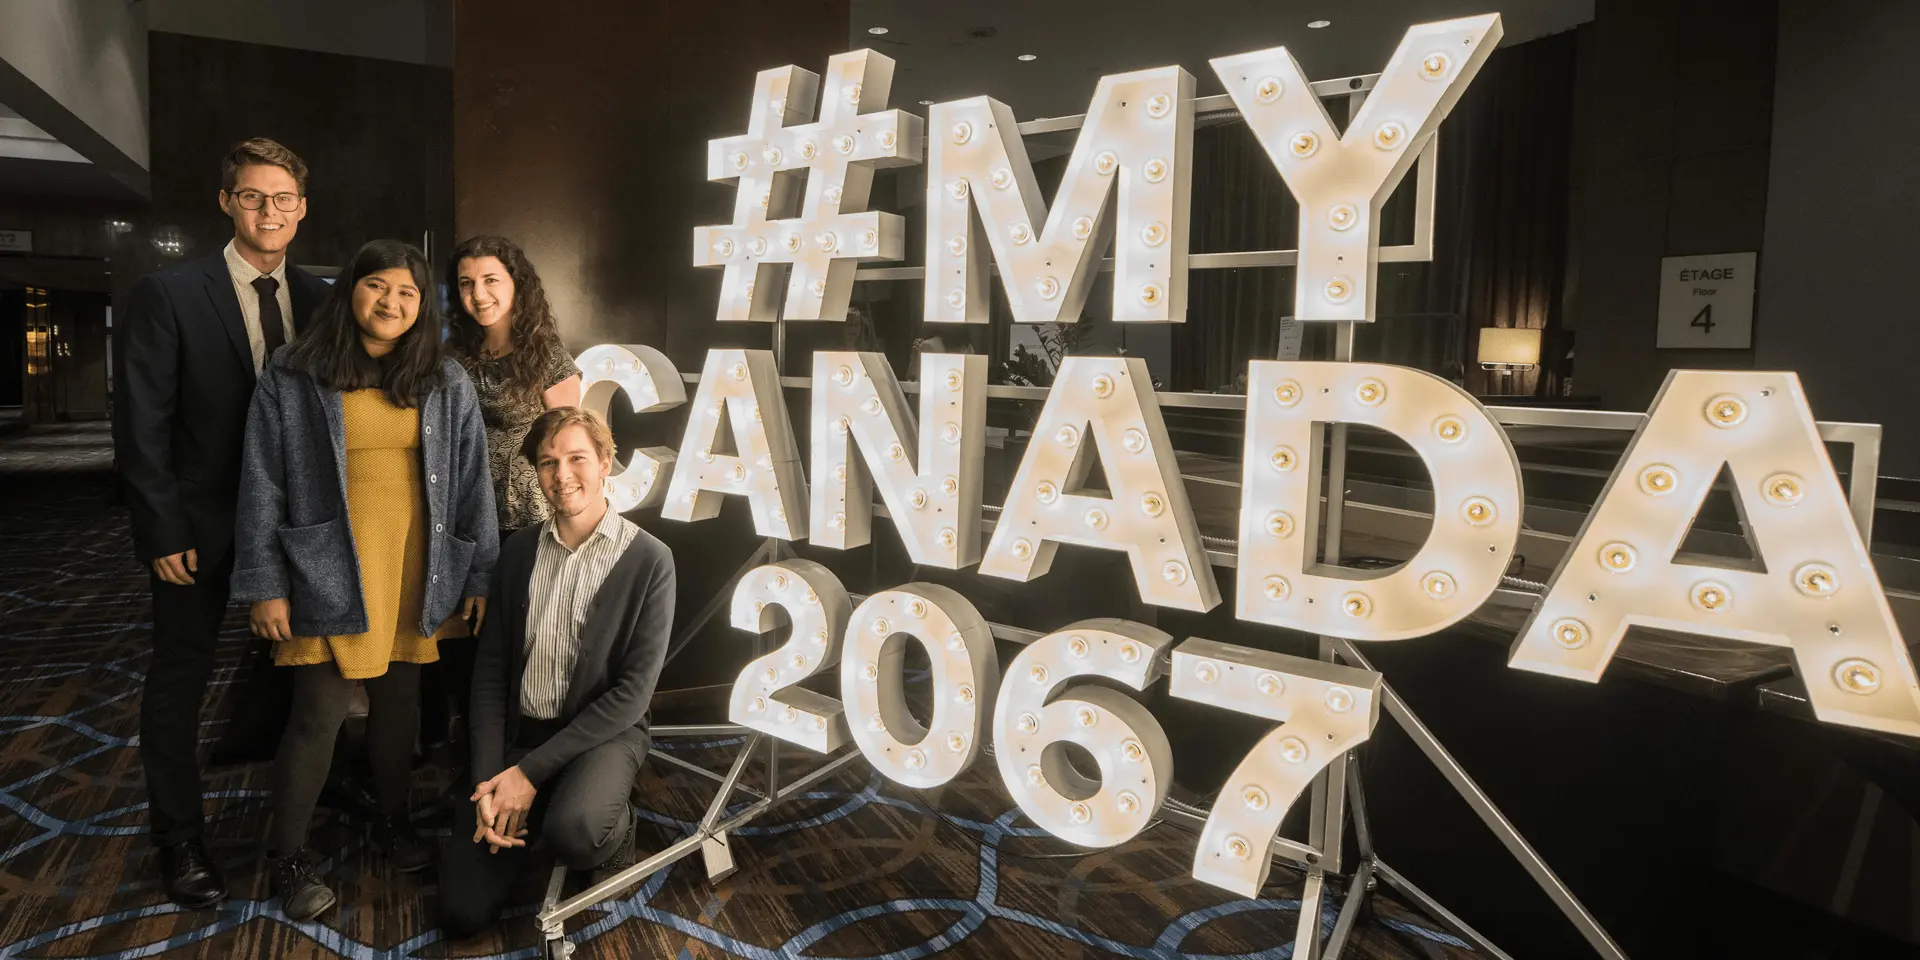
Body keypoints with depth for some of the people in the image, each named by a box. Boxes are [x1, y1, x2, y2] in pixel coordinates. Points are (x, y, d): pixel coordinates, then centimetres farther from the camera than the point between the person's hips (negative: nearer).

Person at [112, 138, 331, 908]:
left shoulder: (318, 298, 2)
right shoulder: (167, 295, -9)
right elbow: (141, 426, -9)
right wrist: (163, 532, -12)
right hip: (202, 525, -3)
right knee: (180, 678, 9)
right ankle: (180, 841, 24)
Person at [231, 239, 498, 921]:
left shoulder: (446, 385, 6)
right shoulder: (291, 378, 0)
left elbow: (472, 484, 6)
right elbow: (262, 487, -1)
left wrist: (479, 577, 3)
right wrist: (265, 585, -4)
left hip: (416, 576, 3)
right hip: (330, 575, -2)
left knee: (399, 701, 13)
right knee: (319, 715, 0)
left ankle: (392, 821, 34)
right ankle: (288, 856, 19)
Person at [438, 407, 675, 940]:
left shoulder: (649, 561, -11)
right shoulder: (519, 552, 3)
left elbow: (634, 690, -13)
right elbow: (490, 669, 4)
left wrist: (531, 771, -15)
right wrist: (488, 780, -7)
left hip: (604, 733, -4)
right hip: (519, 734, 4)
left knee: (572, 830, -36)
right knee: (461, 912, -5)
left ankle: (615, 832, 0)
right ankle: (523, 820, 24)